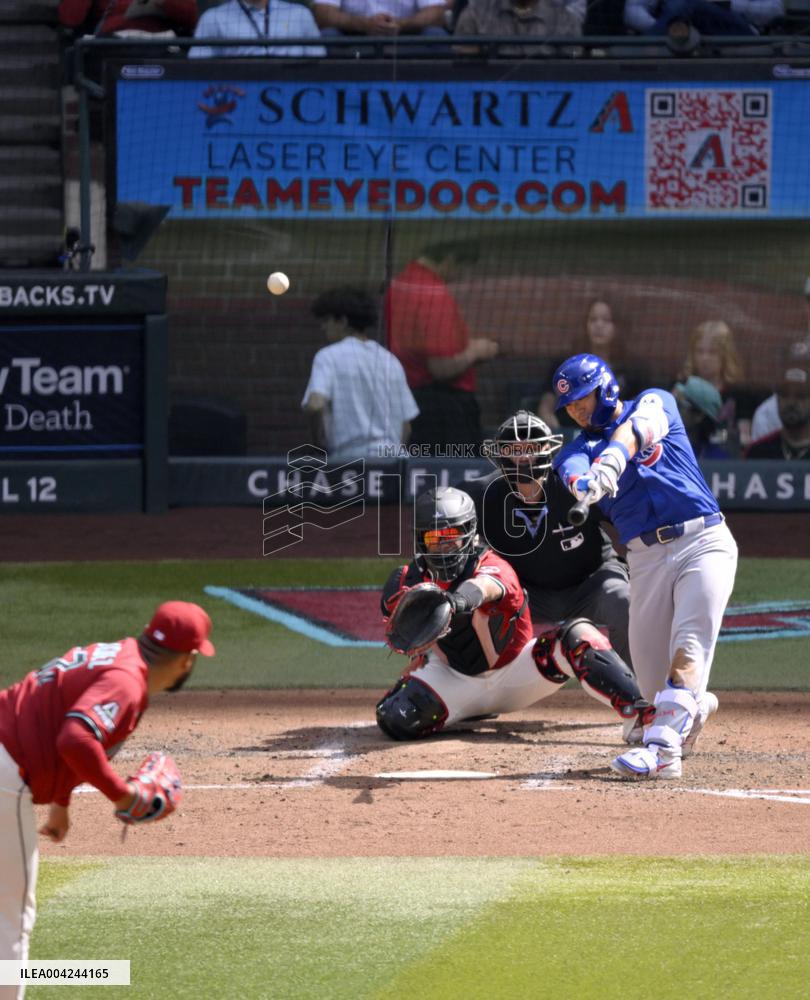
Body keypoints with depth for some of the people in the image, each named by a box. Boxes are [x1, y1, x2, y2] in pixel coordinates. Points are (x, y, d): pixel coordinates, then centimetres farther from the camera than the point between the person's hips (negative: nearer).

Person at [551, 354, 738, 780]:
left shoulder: (655, 403, 7)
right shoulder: (576, 451, 11)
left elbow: (635, 431, -18)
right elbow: (575, 473, -14)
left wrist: (611, 460, -40)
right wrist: (584, 484, -40)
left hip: (703, 541, -4)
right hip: (646, 559, 4)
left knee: (688, 648, -21)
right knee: (653, 680, 1)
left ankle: (663, 747, -30)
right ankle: (695, 707, 32)